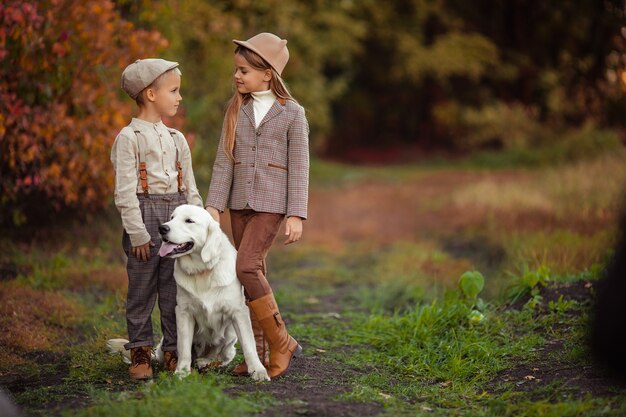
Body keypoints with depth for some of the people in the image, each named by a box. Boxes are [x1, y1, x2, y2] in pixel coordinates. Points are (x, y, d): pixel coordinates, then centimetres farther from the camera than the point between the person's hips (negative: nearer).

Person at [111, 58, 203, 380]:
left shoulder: (176, 139, 14)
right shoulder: (129, 137, -5)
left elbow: (189, 186, 18)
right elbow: (125, 190, -10)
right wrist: (137, 232, -14)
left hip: (177, 217, 5)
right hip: (145, 215, -5)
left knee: (175, 289, 7)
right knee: (142, 289, 1)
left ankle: (174, 350, 15)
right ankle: (140, 352, 11)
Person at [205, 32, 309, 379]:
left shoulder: (292, 113, -3)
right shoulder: (235, 109, 8)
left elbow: (299, 167, -5)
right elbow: (224, 161, 6)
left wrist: (296, 215, -11)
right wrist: (214, 205, -3)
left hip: (271, 203, -5)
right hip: (239, 202, 5)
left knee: (247, 266, -18)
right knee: (253, 274, 7)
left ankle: (280, 343, -7)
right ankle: (258, 352, 14)